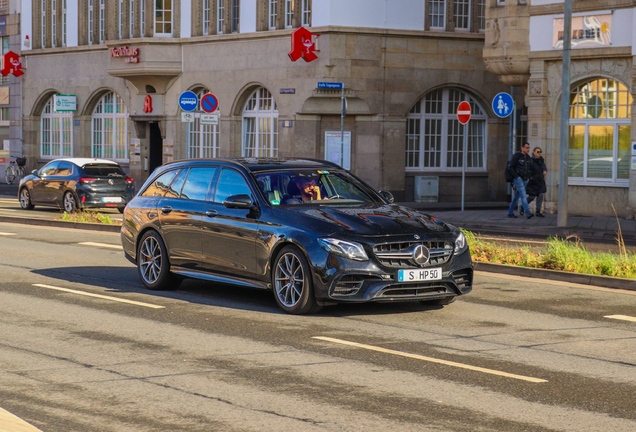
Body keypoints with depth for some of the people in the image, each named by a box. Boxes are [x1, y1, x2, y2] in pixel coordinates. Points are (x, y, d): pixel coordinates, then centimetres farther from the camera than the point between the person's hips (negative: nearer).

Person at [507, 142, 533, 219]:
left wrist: (528, 177, 11)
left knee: (517, 196, 11)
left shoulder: (528, 158, 13)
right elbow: (510, 168, -9)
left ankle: (510, 212, 20)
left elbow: (530, 168, 25)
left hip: (525, 180, 7)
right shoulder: (516, 156, -8)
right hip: (518, 179, -7)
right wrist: (516, 176, -14)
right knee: (523, 195, -17)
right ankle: (528, 213, -24)